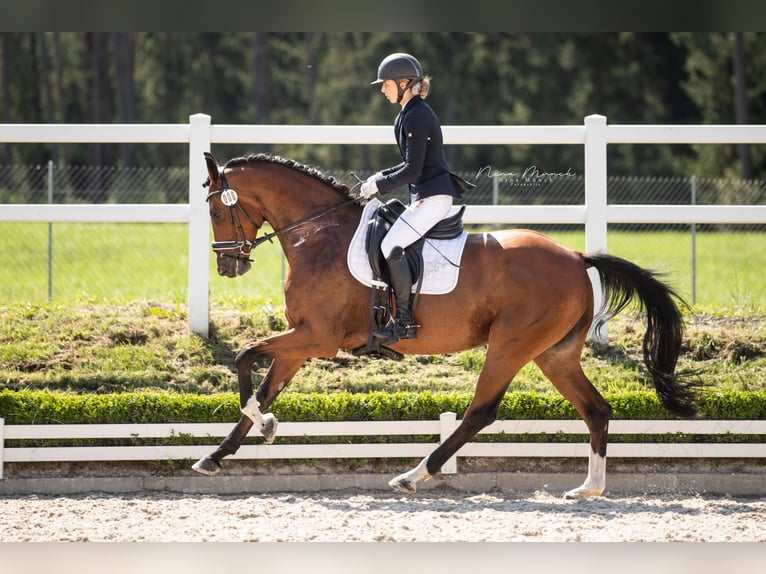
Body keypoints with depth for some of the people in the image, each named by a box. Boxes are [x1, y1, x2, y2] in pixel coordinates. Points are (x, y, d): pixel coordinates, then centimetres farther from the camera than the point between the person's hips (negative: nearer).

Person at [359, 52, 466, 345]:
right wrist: (382, 177, 13)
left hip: (432, 197, -11)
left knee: (391, 246, -20)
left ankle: (405, 321, -21)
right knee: (386, 241, 14)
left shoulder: (417, 116, -16)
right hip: (424, 196, 11)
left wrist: (379, 185, -12)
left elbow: (413, 170, -20)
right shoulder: (412, 113, 16)